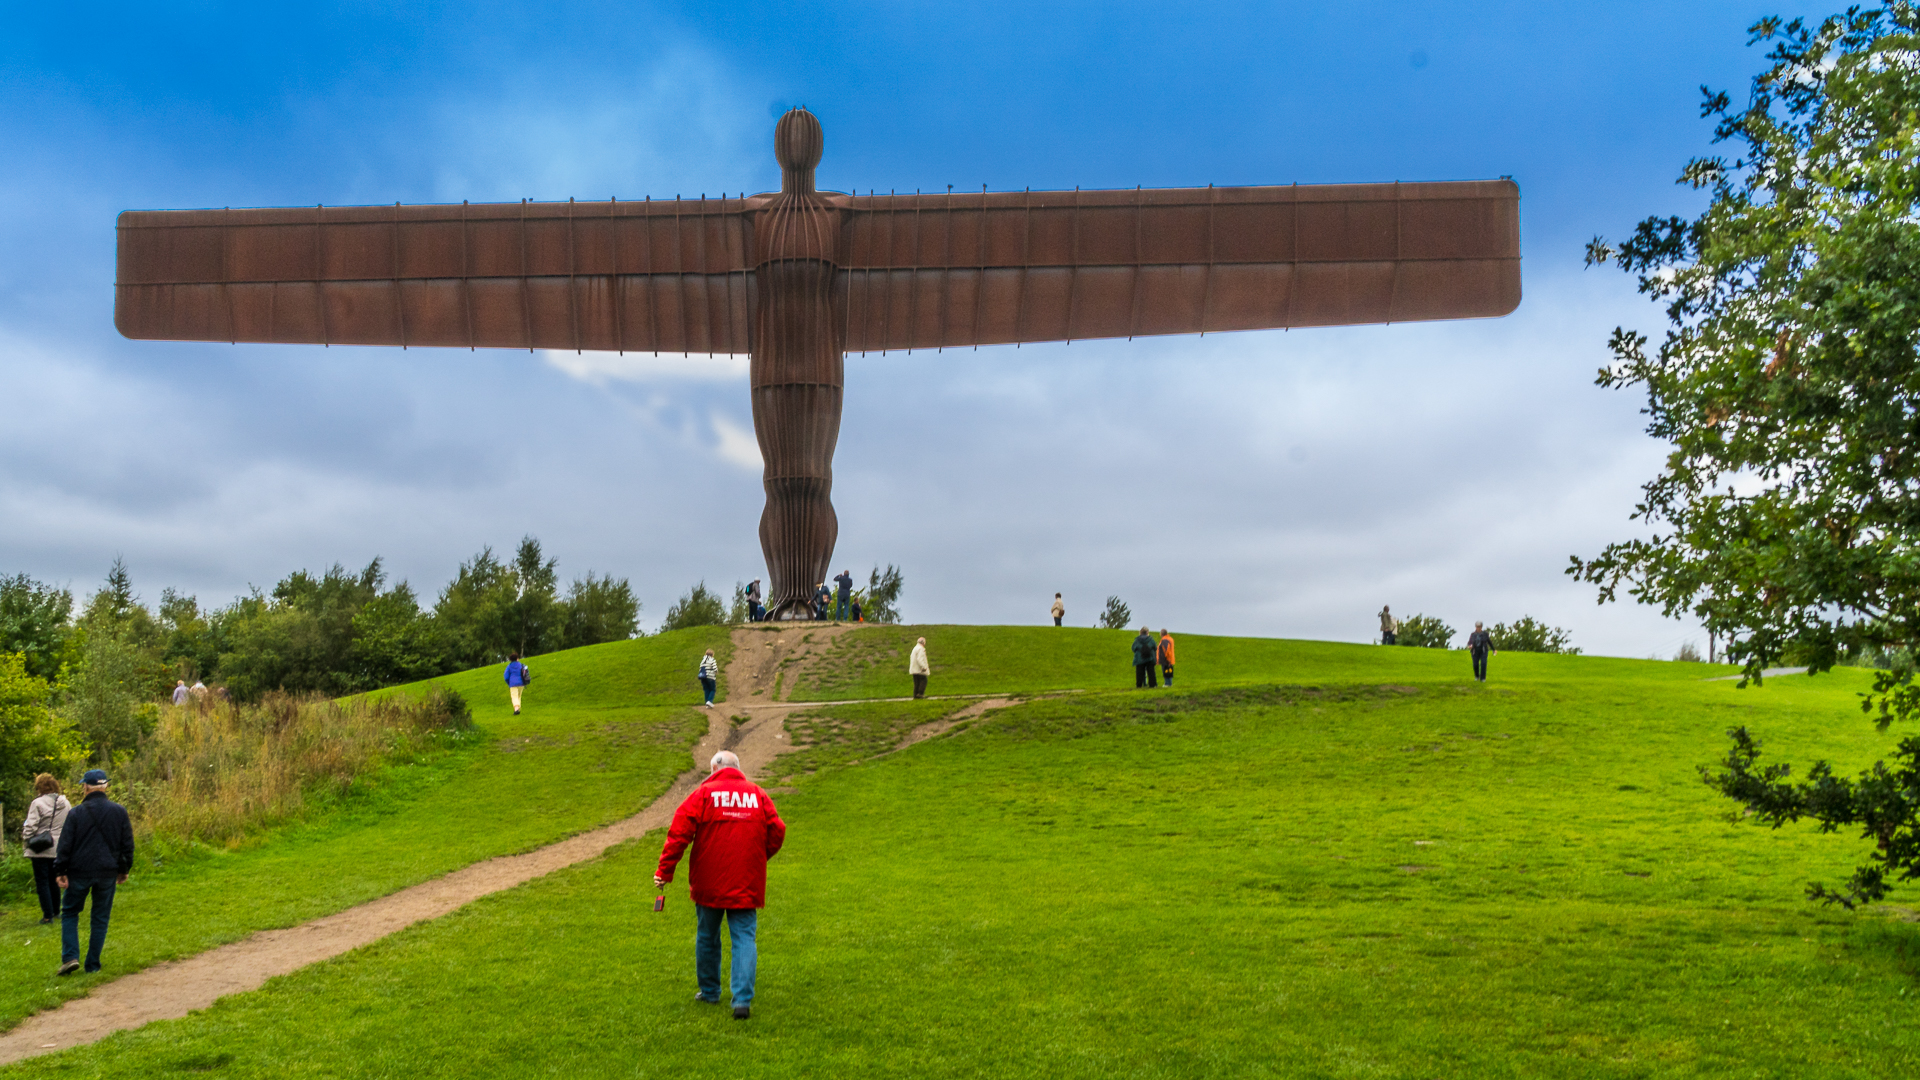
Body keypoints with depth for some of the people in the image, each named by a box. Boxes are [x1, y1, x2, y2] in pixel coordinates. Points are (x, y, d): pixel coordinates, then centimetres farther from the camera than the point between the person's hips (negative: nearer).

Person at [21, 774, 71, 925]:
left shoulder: (37, 803, -13)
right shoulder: (65, 803, 4)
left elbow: (31, 826, -15)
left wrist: (26, 837, 2)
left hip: (41, 850, -5)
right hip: (58, 849, 5)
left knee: (42, 882, 2)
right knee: (54, 881, 19)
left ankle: (48, 915, 1)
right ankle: (56, 911, 29)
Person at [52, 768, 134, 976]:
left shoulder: (75, 813, -6)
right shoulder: (119, 812, 1)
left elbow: (64, 846, -5)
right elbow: (127, 844, 6)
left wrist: (60, 872, 2)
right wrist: (124, 870, 15)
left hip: (80, 872, -2)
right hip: (108, 873, 2)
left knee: (69, 912, 15)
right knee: (100, 918, 10)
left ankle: (70, 957, -1)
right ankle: (93, 965, 11)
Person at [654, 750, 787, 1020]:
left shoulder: (704, 793, -3)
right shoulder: (759, 795, 6)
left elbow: (679, 833, -11)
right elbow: (777, 832, 4)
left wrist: (664, 871, -9)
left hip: (709, 884, -1)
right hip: (747, 884, 1)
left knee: (707, 937, 17)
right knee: (744, 939, 2)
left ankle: (709, 991, 30)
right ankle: (742, 999, -9)